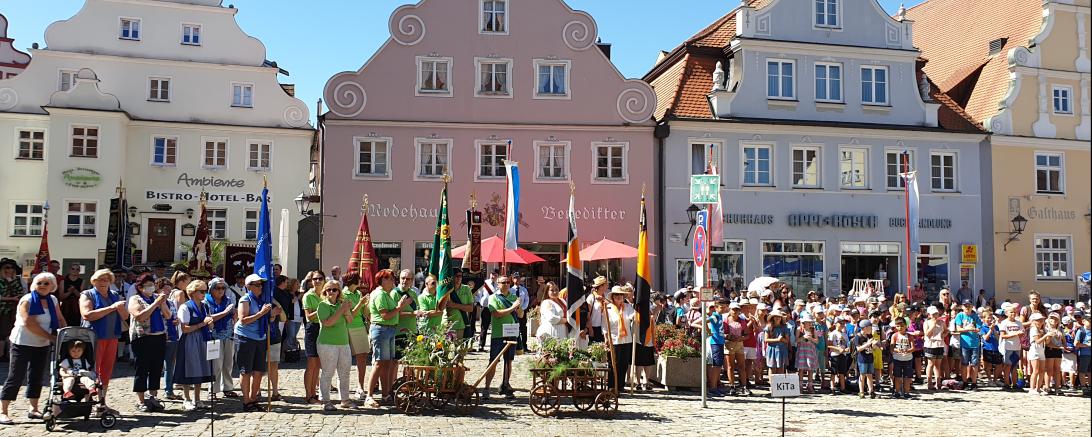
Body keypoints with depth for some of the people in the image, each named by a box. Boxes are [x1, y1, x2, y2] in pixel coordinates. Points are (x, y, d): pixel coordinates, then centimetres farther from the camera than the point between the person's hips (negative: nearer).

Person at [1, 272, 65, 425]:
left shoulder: (53, 300, 8)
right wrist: (50, 337, -21)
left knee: (36, 377, 10)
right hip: (22, 343, -6)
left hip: (42, 345, 6)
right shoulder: (27, 300, -11)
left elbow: (60, 319, 11)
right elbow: (29, 323, -21)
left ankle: (33, 409, 19)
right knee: (16, 377, -5)